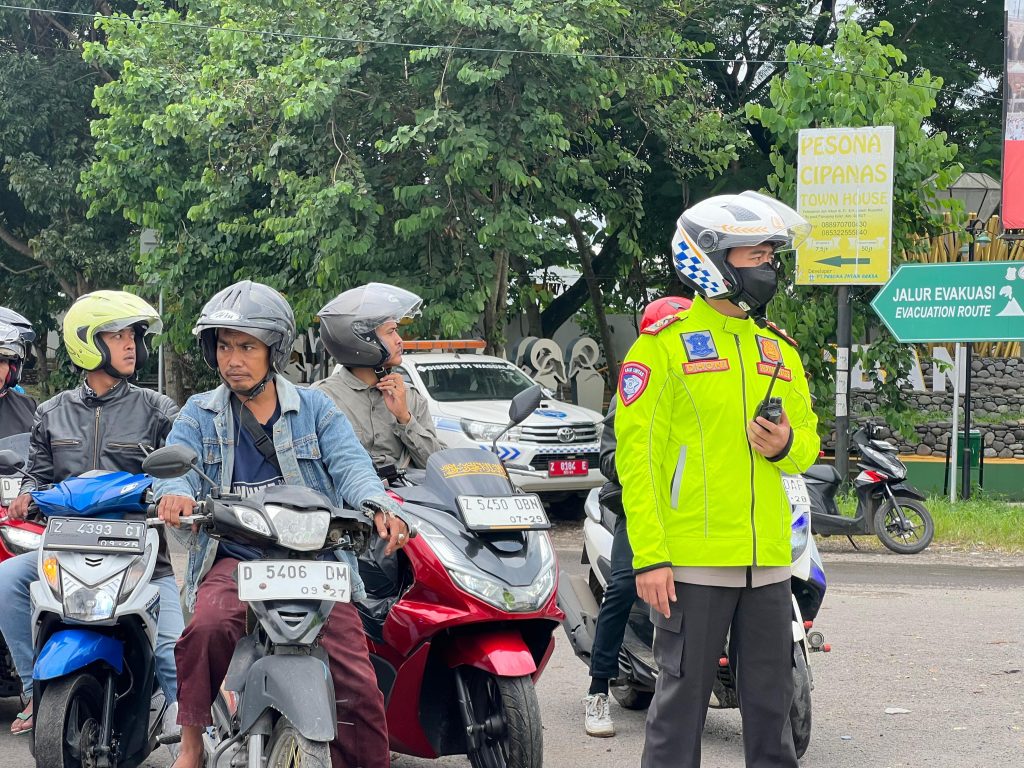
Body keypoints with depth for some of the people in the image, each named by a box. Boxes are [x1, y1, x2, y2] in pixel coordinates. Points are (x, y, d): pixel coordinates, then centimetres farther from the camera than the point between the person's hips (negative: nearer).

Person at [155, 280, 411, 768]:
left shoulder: (315, 408, 12)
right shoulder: (199, 415, 14)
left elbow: (349, 463, -3)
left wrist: (378, 505, -27)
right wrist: (174, 494, -30)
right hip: (234, 559, 0)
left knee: (357, 688, -12)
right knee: (208, 625, -33)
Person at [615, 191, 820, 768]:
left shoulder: (779, 348, 16)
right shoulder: (666, 342, -3)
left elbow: (807, 444, 21)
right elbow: (637, 451, -9)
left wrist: (786, 447, -4)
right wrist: (649, 555, -16)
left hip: (768, 560, 6)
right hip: (692, 561, -6)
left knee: (772, 701, 10)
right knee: (683, 698, -2)